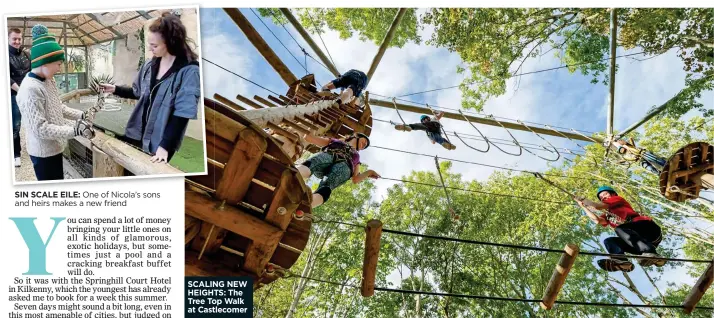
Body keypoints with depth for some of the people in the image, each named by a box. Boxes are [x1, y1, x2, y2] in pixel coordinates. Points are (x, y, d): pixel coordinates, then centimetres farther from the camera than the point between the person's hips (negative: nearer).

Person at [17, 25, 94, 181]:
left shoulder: (48, 79, 3)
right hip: (43, 151, -9)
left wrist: (80, 115, 3)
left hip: (53, 147, 9)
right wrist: (75, 130, -31)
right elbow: (40, 128, -28)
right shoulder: (30, 89, -26)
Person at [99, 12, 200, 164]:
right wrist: (115, 89, 6)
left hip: (159, 143, -6)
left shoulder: (188, 71, -16)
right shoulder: (150, 65, 4)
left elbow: (182, 113, -18)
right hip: (137, 134, 6)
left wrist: (165, 146, -21)